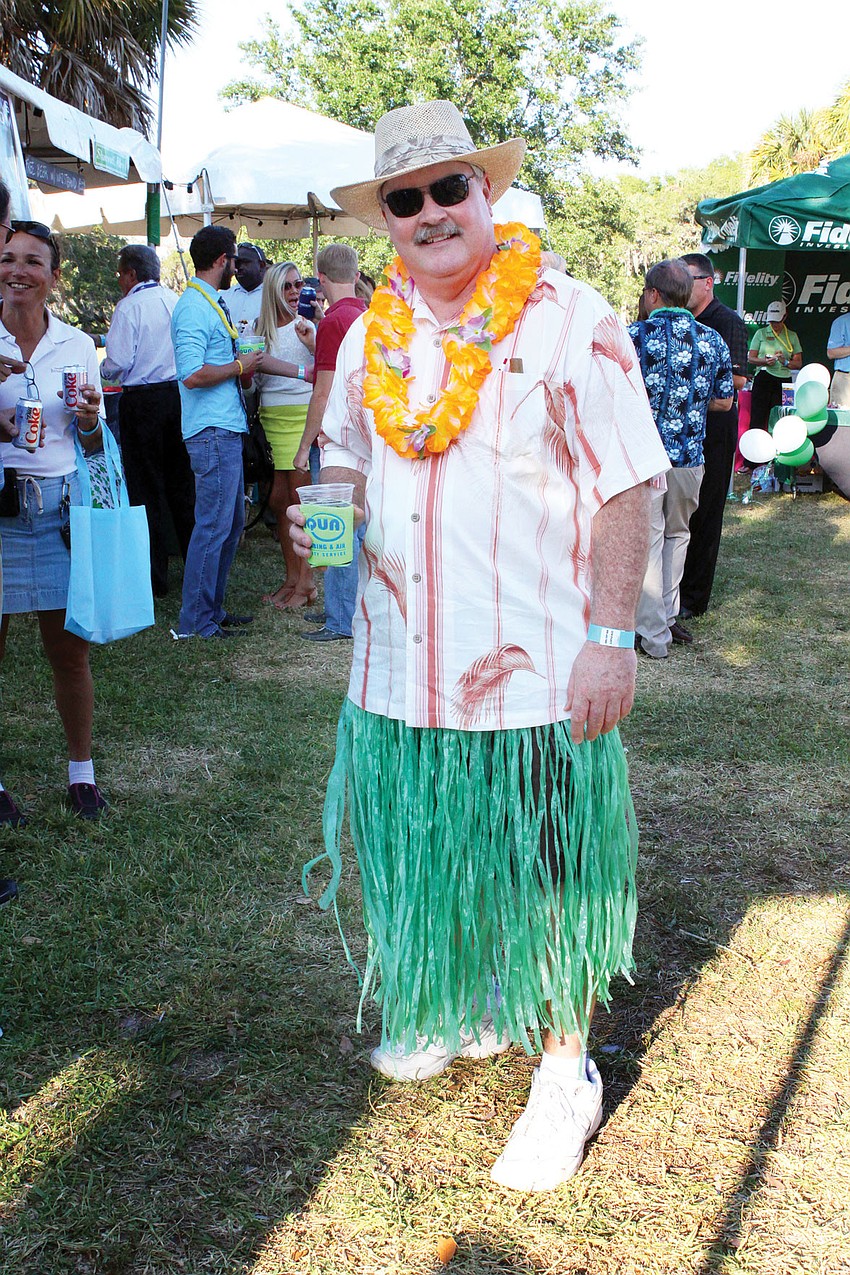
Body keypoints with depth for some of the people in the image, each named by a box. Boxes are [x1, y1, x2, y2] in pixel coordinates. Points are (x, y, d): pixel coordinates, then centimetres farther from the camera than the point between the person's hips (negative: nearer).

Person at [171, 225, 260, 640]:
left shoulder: (210, 303, 18)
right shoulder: (195, 307, -14)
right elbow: (193, 374, -24)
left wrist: (241, 365, 13)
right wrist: (239, 366, -13)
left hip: (226, 428, 11)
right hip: (213, 432, -11)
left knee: (231, 522, 15)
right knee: (213, 525, -7)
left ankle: (213, 609, 24)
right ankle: (196, 621, 1)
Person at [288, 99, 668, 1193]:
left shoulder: (569, 319, -7)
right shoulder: (372, 334, 10)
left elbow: (624, 488, -9)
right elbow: (348, 453, 21)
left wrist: (610, 635, -14)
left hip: (536, 670, -5)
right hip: (401, 667, 6)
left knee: (546, 872, 7)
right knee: (429, 855, 19)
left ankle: (566, 1072, 29)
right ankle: (470, 1007, 45)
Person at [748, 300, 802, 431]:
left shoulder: (792, 336, 14)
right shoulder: (761, 333, 11)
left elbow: (798, 363, 11)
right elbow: (750, 358, 6)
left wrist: (785, 362, -10)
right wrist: (765, 361, -13)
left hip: (783, 381, 1)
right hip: (763, 379, -1)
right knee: (758, 417, -8)